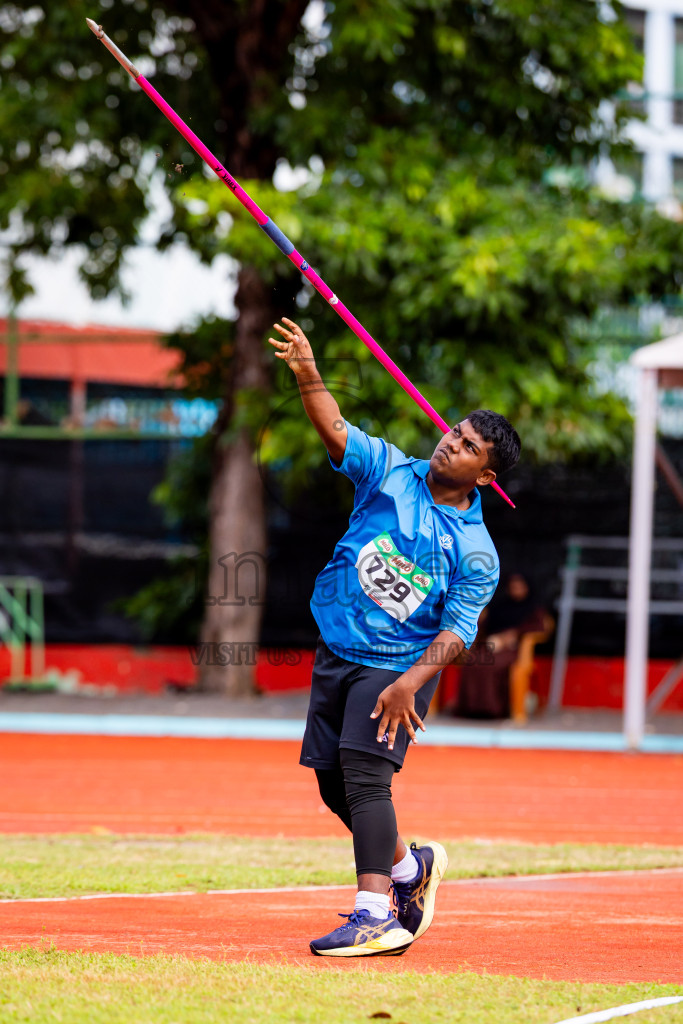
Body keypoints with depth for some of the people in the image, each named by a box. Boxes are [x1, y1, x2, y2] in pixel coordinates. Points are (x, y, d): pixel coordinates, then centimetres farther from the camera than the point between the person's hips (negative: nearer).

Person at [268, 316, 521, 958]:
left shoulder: (476, 551, -8)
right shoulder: (391, 471, 1)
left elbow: (458, 629, -12)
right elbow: (336, 433, -10)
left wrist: (412, 681, -25)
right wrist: (306, 373, -28)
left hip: (399, 668, -5)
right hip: (336, 655, 5)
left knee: (365, 777, -20)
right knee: (333, 784, 10)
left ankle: (374, 914, -22)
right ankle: (410, 867, 34)